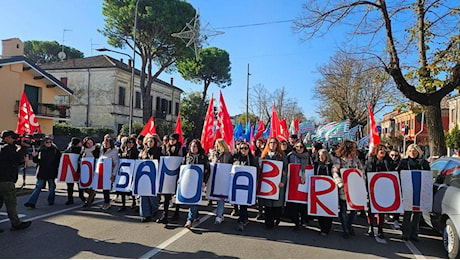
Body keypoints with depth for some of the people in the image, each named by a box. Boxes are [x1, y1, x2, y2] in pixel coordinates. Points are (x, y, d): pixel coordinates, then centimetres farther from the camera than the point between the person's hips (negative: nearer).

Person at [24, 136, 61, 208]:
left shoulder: (55, 150, 3)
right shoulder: (40, 150, 2)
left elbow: (59, 159, 9)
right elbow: (36, 161, 6)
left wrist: (56, 166, -3)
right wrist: (34, 156, -13)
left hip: (52, 172, 0)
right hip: (42, 172, 0)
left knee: (51, 187, 10)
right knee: (38, 187, -5)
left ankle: (51, 201, 26)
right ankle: (31, 202, -7)